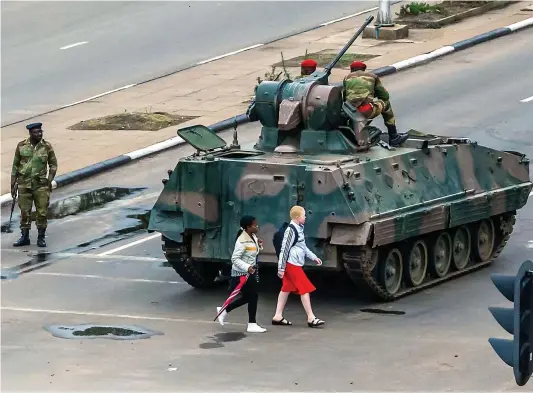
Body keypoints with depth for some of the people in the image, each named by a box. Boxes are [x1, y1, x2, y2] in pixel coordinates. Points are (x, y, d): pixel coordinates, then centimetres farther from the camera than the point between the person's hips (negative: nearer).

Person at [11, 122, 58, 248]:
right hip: (24, 184, 1)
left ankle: (41, 238, 12)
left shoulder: (47, 147, -3)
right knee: (24, 212, 6)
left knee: (42, 212, 0)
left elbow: (53, 164, 6)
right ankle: (24, 237, 17)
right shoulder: (21, 146, 0)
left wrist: (50, 180, -5)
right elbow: (15, 166, 7)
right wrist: (13, 184, 6)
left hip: (41, 185, -1)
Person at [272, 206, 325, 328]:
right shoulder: (291, 230, -18)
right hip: (292, 264, -10)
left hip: (296, 264, 10)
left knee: (286, 289, 12)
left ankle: (278, 316, 17)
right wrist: (281, 268, -16)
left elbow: (303, 247, 24)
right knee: (305, 289, -6)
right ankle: (311, 318, -3)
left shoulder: (299, 229, 12)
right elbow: (284, 249, -17)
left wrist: (314, 257, 24)